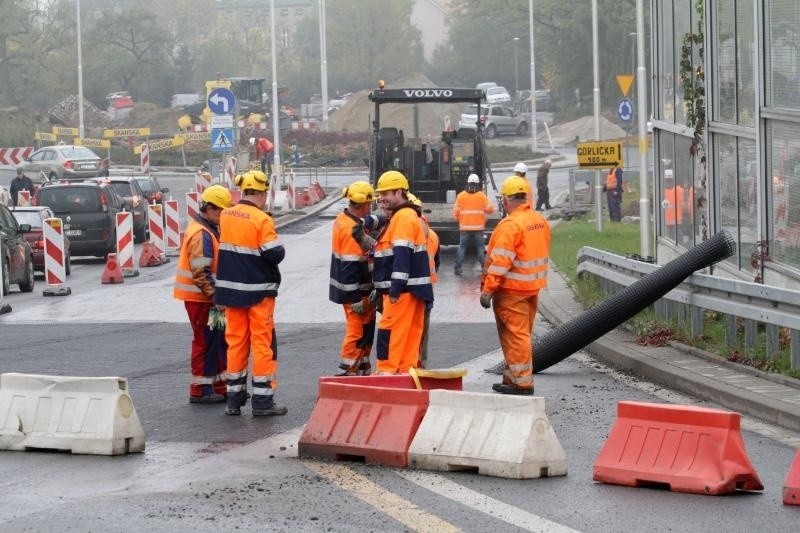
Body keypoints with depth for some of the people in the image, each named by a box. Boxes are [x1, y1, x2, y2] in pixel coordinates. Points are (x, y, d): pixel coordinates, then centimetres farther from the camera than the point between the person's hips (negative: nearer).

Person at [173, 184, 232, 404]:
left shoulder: (209, 229, 14)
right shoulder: (201, 234, -19)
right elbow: (200, 273, -24)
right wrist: (215, 297, -23)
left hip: (207, 297, 10)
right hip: (199, 297, -10)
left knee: (219, 340, 14)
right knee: (205, 342, -3)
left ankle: (219, 386, 21)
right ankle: (200, 390, 3)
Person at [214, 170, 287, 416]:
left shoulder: (225, 216, 2)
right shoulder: (262, 220, -16)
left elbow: (225, 246, 10)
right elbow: (275, 254, -18)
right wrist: (278, 250, 1)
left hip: (231, 289, 6)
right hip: (258, 291, -6)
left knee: (236, 341, 13)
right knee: (262, 343, 1)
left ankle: (234, 398, 17)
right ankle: (262, 400, 1)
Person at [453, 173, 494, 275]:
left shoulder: (461, 196, -1)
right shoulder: (482, 196, -2)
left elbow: (456, 211, 0)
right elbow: (490, 209, 0)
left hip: (464, 227, 0)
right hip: (478, 227, 0)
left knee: (462, 247, 5)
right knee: (480, 247, 7)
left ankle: (458, 268, 0)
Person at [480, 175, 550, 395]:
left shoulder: (510, 225, -18)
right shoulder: (541, 221, 8)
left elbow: (500, 261, -22)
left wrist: (487, 289, -19)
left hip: (511, 289, -9)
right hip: (533, 287, 9)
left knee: (515, 335, -4)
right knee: (522, 334, 15)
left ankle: (522, 383, -3)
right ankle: (512, 378, 23)